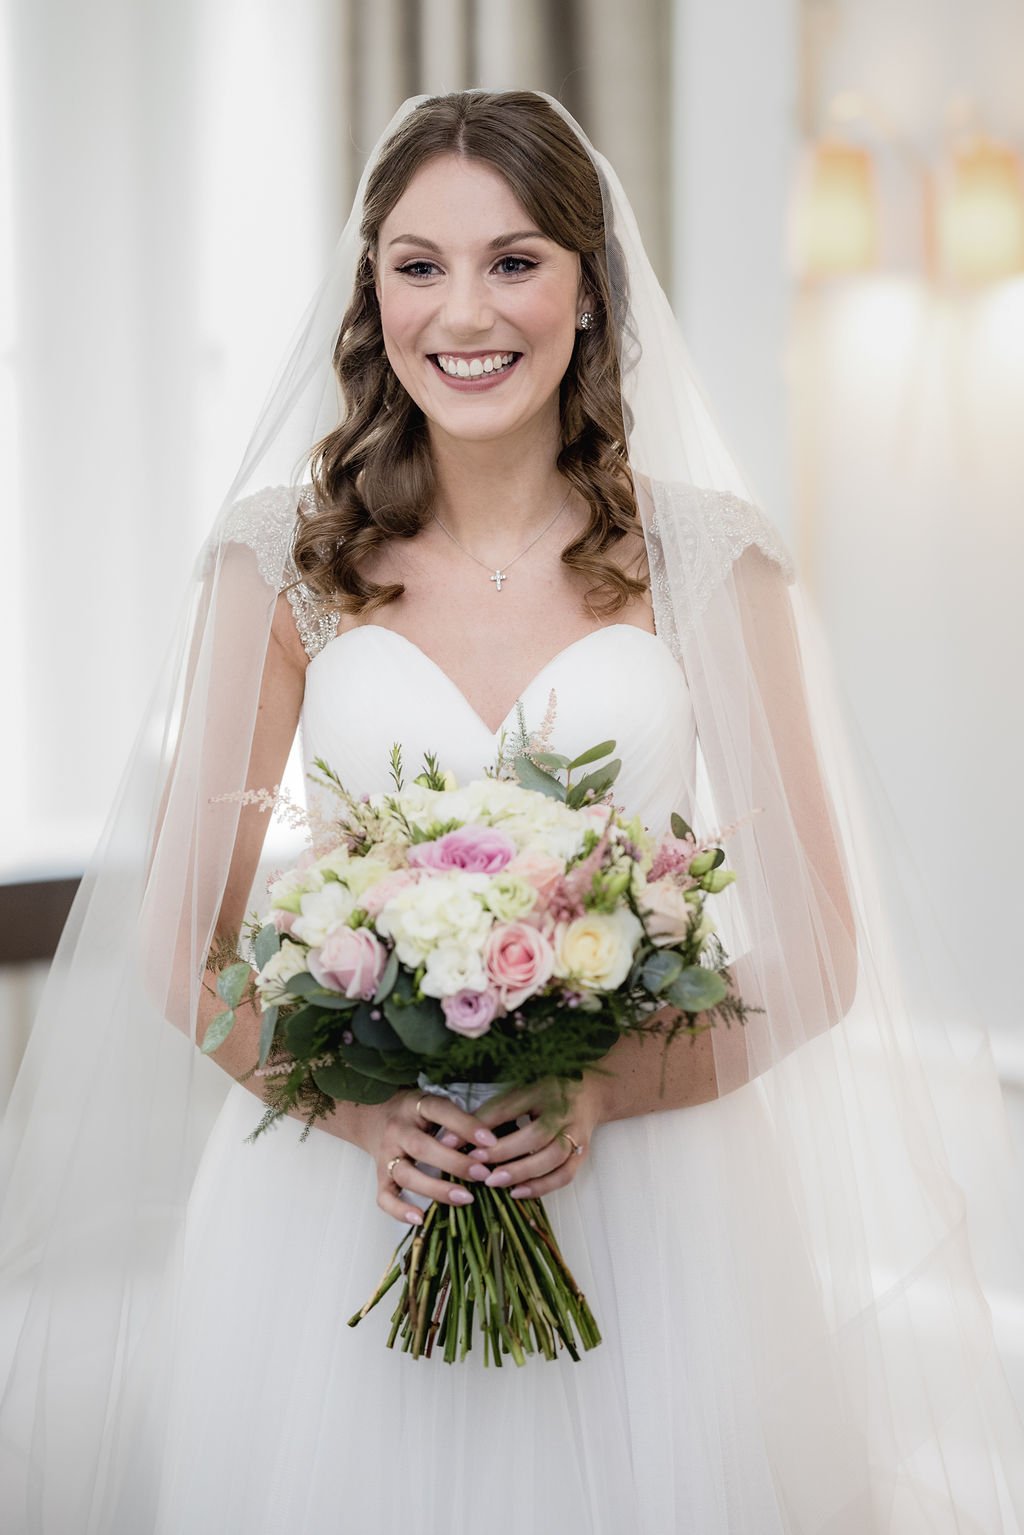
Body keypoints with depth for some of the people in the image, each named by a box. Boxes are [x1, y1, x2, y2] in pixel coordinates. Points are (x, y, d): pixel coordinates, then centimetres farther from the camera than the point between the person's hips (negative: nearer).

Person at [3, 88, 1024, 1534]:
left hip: (644, 1211, 0)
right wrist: (360, 1112, -15)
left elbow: (817, 953, 1)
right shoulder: (282, 563, 0)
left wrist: (609, 1092, -15)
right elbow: (183, 947, 2)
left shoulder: (711, 561, -1)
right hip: (339, 1199, 0)